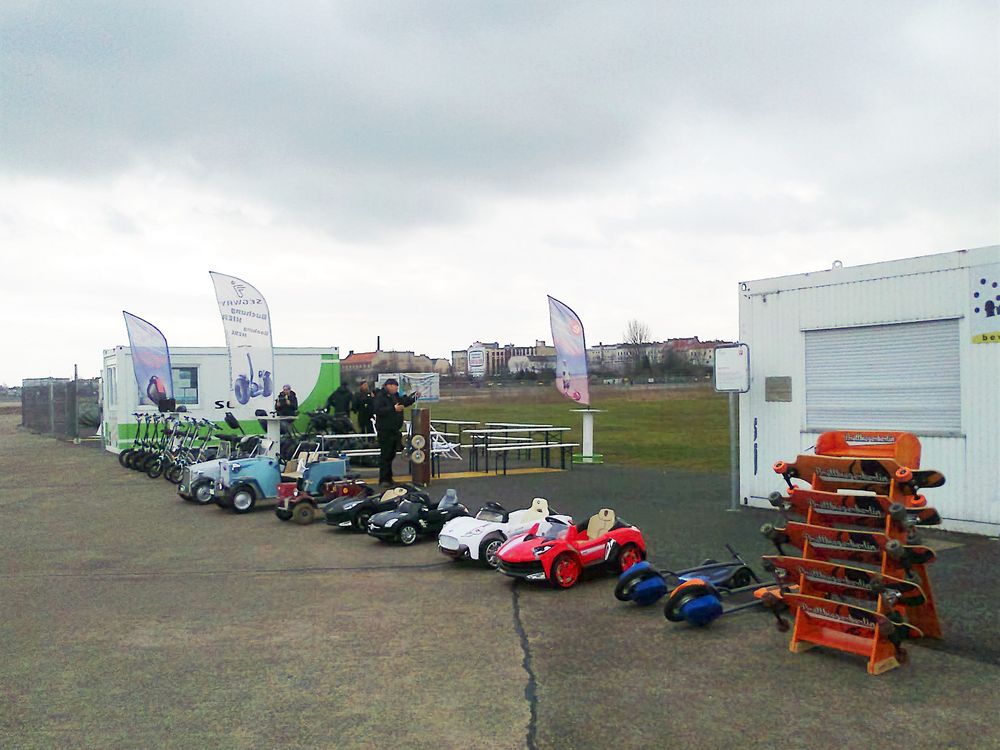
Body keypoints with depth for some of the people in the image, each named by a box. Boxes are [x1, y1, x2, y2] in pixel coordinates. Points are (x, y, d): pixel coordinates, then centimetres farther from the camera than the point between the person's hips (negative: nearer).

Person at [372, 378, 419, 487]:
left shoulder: (396, 396, 16)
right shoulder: (380, 397, -10)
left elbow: (405, 401, 29)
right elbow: (377, 410, -23)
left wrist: (414, 396, 12)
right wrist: (393, 409, -25)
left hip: (395, 430, 9)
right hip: (385, 431, -9)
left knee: (391, 455, 14)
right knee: (385, 455, -7)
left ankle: (389, 478, 23)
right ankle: (383, 480, -3)